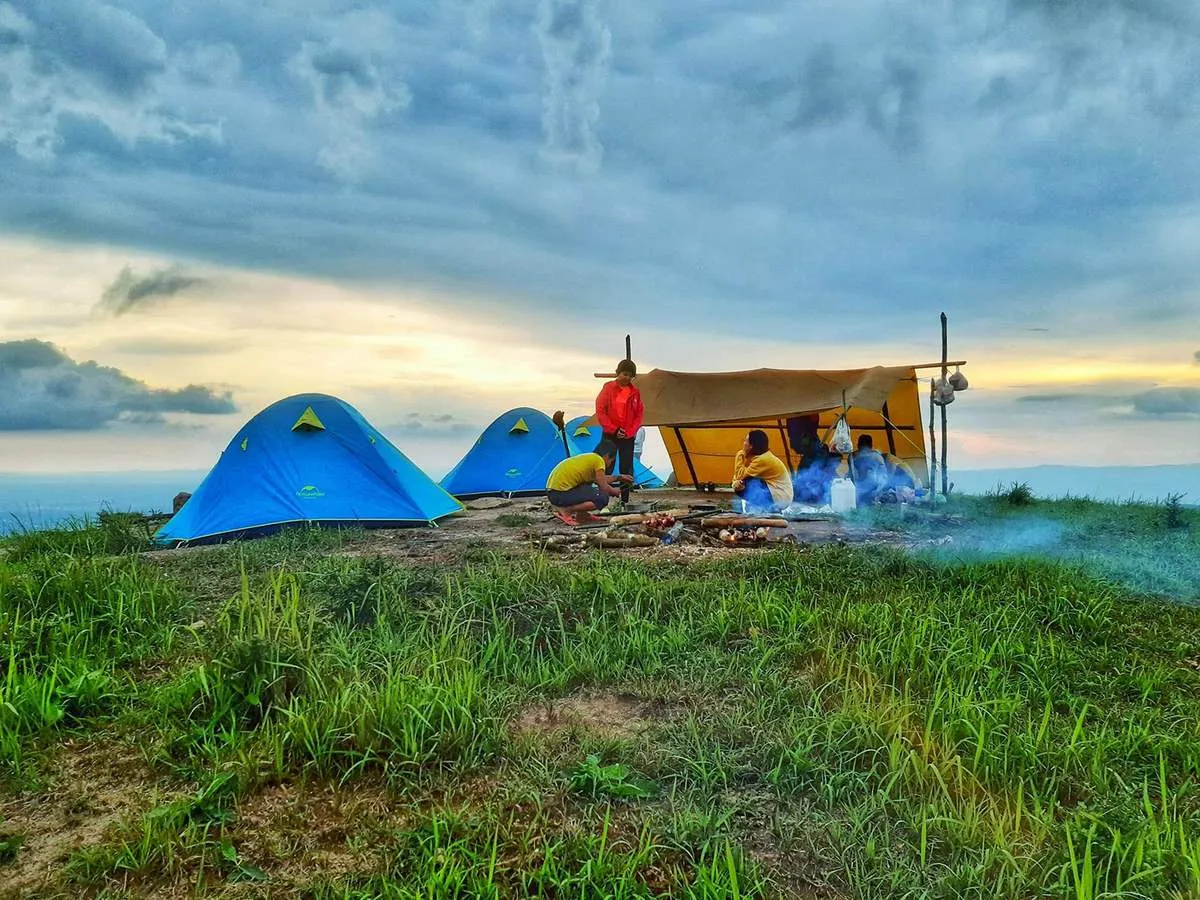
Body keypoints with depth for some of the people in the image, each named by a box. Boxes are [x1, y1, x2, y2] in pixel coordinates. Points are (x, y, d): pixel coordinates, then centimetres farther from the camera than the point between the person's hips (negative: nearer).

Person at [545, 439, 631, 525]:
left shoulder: (589, 457, 19)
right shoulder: (598, 460, -6)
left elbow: (600, 479, 31)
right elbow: (604, 487, -7)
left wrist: (618, 478, 40)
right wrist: (615, 491, 13)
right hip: (561, 493, -10)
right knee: (603, 498, -10)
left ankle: (581, 514, 16)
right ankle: (565, 510, -12)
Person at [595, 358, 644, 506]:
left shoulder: (635, 392, 4)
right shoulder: (609, 388, -4)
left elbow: (639, 414, 7)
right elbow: (600, 411, -7)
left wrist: (630, 431, -7)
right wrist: (614, 429, -11)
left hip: (628, 437, 3)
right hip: (610, 435, -3)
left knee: (627, 470, 3)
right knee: (607, 468, -2)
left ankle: (624, 501, 9)